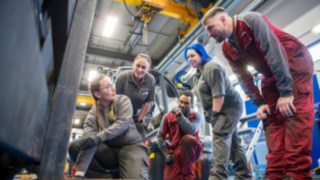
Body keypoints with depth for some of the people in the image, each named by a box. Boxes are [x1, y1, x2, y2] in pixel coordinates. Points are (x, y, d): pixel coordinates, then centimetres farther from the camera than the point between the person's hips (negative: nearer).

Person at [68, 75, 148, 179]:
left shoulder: (123, 100, -3)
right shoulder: (93, 113, -3)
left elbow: (123, 123, -20)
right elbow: (88, 139, -18)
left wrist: (99, 137, -33)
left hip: (131, 146, -3)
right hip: (109, 150, 4)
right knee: (74, 147, -15)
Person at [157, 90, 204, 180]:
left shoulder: (196, 116, -2)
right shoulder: (168, 116, 2)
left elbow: (191, 131, -23)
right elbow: (160, 136, 4)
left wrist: (180, 116, -23)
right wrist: (166, 153, -5)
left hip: (192, 150, -1)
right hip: (175, 152, 1)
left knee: (187, 139, -35)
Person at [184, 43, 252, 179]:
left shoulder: (211, 67, -14)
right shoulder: (200, 72, 16)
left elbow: (218, 94, -23)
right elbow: (204, 96, 14)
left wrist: (214, 114, -22)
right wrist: (208, 114, 6)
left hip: (228, 107, -10)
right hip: (220, 110, 10)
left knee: (220, 139, -20)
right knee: (232, 142, 10)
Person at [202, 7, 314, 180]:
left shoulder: (251, 20, -20)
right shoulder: (227, 49, 0)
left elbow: (273, 50, -27)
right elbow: (244, 78, 1)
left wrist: (285, 92, -30)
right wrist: (259, 103, -10)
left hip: (295, 61, -6)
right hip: (270, 75, 7)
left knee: (295, 111, -23)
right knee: (271, 120, -5)